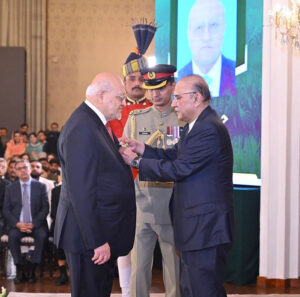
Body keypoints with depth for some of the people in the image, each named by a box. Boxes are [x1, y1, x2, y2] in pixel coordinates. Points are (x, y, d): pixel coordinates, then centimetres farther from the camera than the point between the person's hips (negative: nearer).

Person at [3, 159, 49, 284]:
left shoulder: (40, 187, 7)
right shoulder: (10, 188, 11)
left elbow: (45, 209, 1)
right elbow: (6, 210, 5)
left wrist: (33, 224, -14)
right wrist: (17, 224, -12)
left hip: (36, 225, -1)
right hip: (17, 224, 1)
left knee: (42, 235, -33)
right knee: (12, 235, -32)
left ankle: (32, 270, -23)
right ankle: (20, 271, -22)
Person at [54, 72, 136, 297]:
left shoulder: (97, 122, 12)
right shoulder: (81, 129, -21)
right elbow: (81, 192, -25)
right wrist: (97, 242, -25)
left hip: (105, 235, 11)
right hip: (90, 237, -10)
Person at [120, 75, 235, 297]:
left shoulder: (209, 130, -21)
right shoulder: (197, 125, 14)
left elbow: (178, 169, -22)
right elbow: (175, 156, 15)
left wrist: (136, 162, -14)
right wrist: (141, 149, 3)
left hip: (206, 228, -11)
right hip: (196, 226, 11)